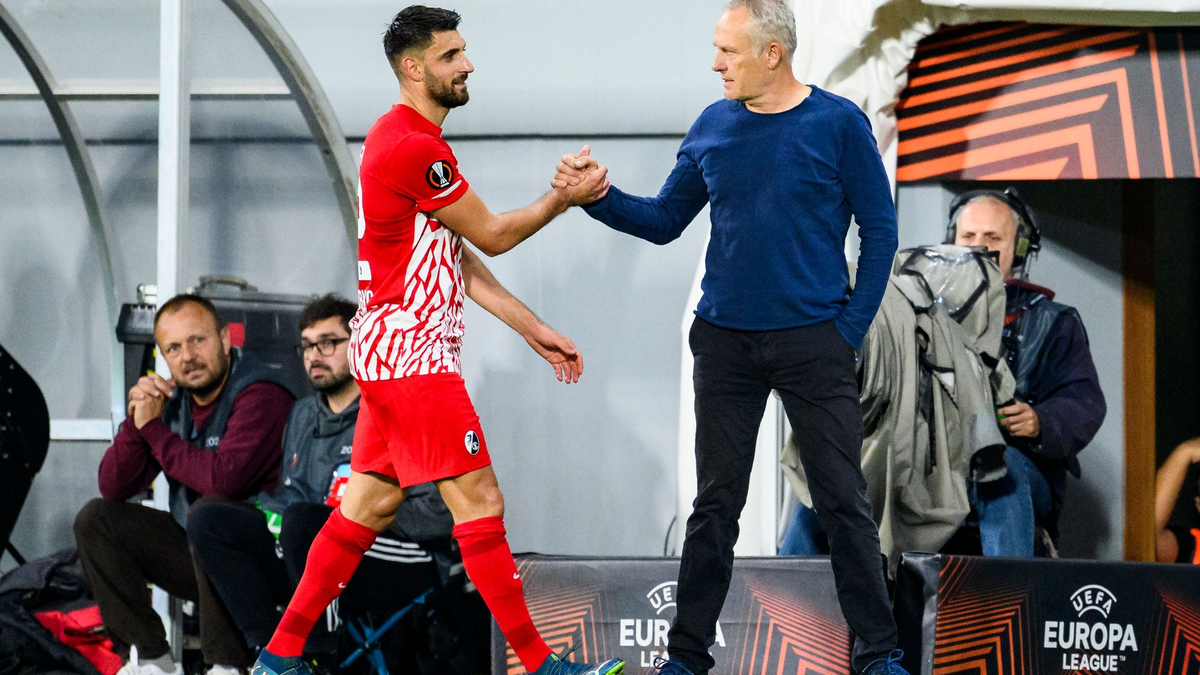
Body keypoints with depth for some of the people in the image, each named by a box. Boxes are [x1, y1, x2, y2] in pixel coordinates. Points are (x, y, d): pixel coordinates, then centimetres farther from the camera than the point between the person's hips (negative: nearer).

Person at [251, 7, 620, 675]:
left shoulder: (399, 137, 16)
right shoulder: (417, 148, -18)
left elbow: (459, 257, 16)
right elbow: (492, 235, -9)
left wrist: (534, 329, 14)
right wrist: (565, 197, 4)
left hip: (389, 345, 11)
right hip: (412, 352, -11)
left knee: (371, 502, 12)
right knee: (480, 503, -7)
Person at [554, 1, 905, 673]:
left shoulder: (839, 124, -5)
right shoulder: (713, 128, 6)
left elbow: (880, 230, -2)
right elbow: (664, 220, 12)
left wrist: (852, 327, -6)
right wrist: (598, 195, -4)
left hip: (814, 340, -3)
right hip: (726, 341, 3)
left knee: (844, 503, -1)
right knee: (716, 504, 8)